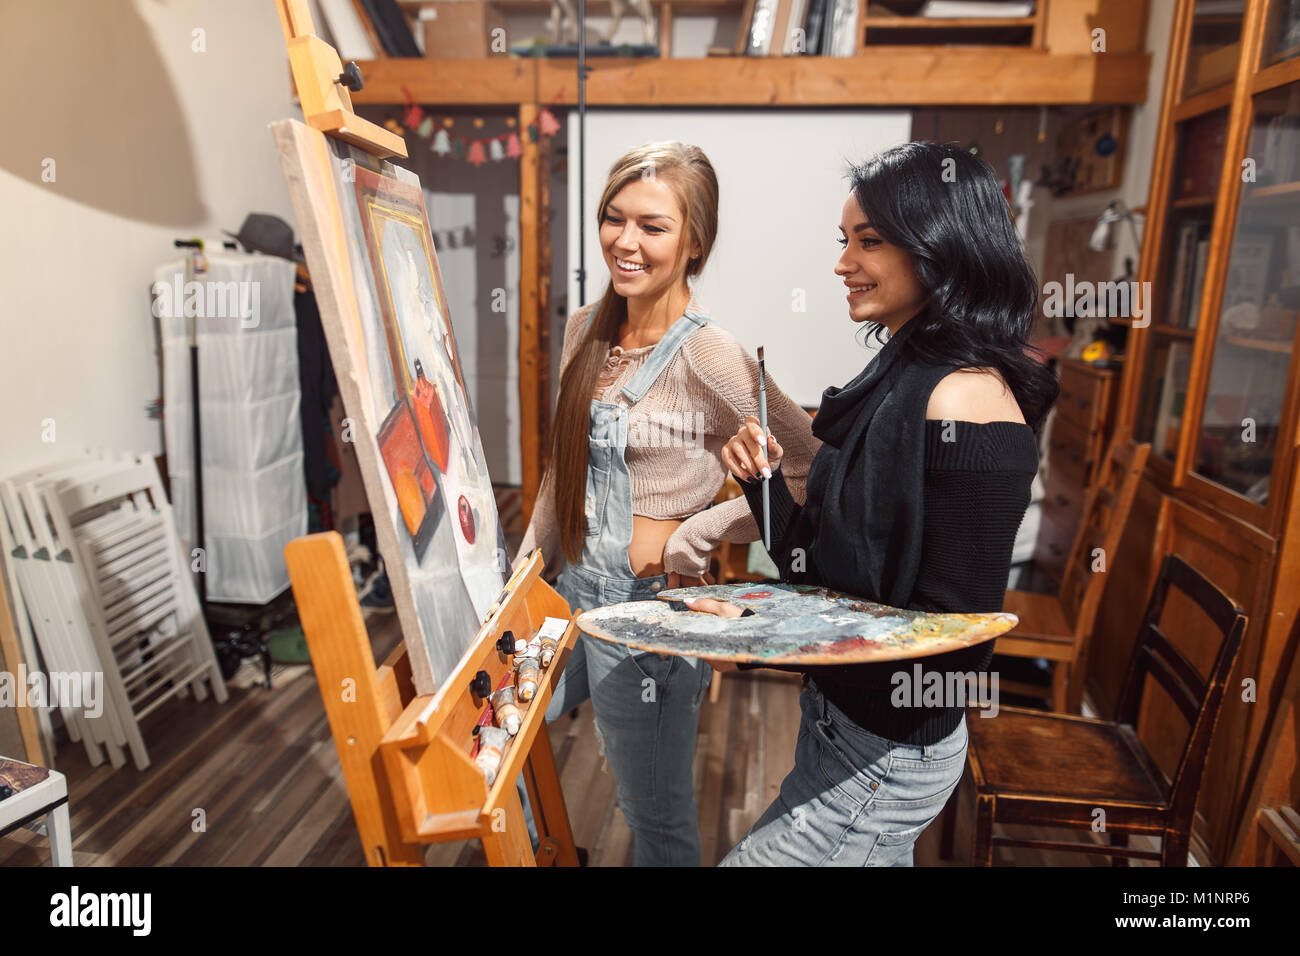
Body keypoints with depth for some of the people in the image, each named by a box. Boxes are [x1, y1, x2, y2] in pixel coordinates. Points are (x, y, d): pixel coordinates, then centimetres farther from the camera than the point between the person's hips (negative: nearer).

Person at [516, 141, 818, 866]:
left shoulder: (709, 356, -20)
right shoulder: (587, 328, 3)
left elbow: (817, 470, -21)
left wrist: (695, 536, -19)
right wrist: (528, 559, 16)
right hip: (575, 587, 7)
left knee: (656, 819, 13)